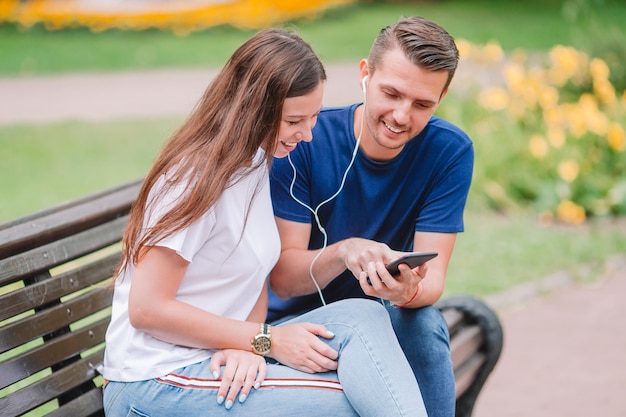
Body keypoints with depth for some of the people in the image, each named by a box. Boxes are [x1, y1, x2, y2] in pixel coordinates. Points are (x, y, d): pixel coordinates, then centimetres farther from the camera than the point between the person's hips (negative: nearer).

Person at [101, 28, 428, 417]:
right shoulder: (199, 177, -18)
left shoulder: (255, 161, 9)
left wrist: (247, 346, -13)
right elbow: (146, 308, -19)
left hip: (222, 360, 7)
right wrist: (266, 340, -18)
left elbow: (255, 275, 10)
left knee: (361, 316, -15)